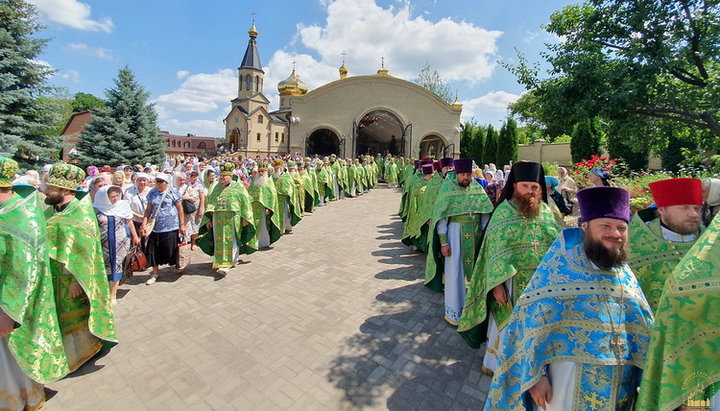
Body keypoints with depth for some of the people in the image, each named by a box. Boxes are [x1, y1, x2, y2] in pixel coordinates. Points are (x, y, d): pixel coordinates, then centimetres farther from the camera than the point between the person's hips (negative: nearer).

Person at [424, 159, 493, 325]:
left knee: (473, 267, 13)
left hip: (475, 233, 4)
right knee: (454, 270, 0)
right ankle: (453, 310, 12)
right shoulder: (447, 188, -9)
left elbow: (486, 213, 7)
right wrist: (443, 242, -14)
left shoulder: (477, 188, 3)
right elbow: (440, 217, -10)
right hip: (455, 232, -4)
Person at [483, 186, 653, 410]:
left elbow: (646, 329, 12)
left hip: (622, 388, 6)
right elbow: (533, 319, -15)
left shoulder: (626, 275, 6)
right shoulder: (561, 265, -11)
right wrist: (535, 374, -17)